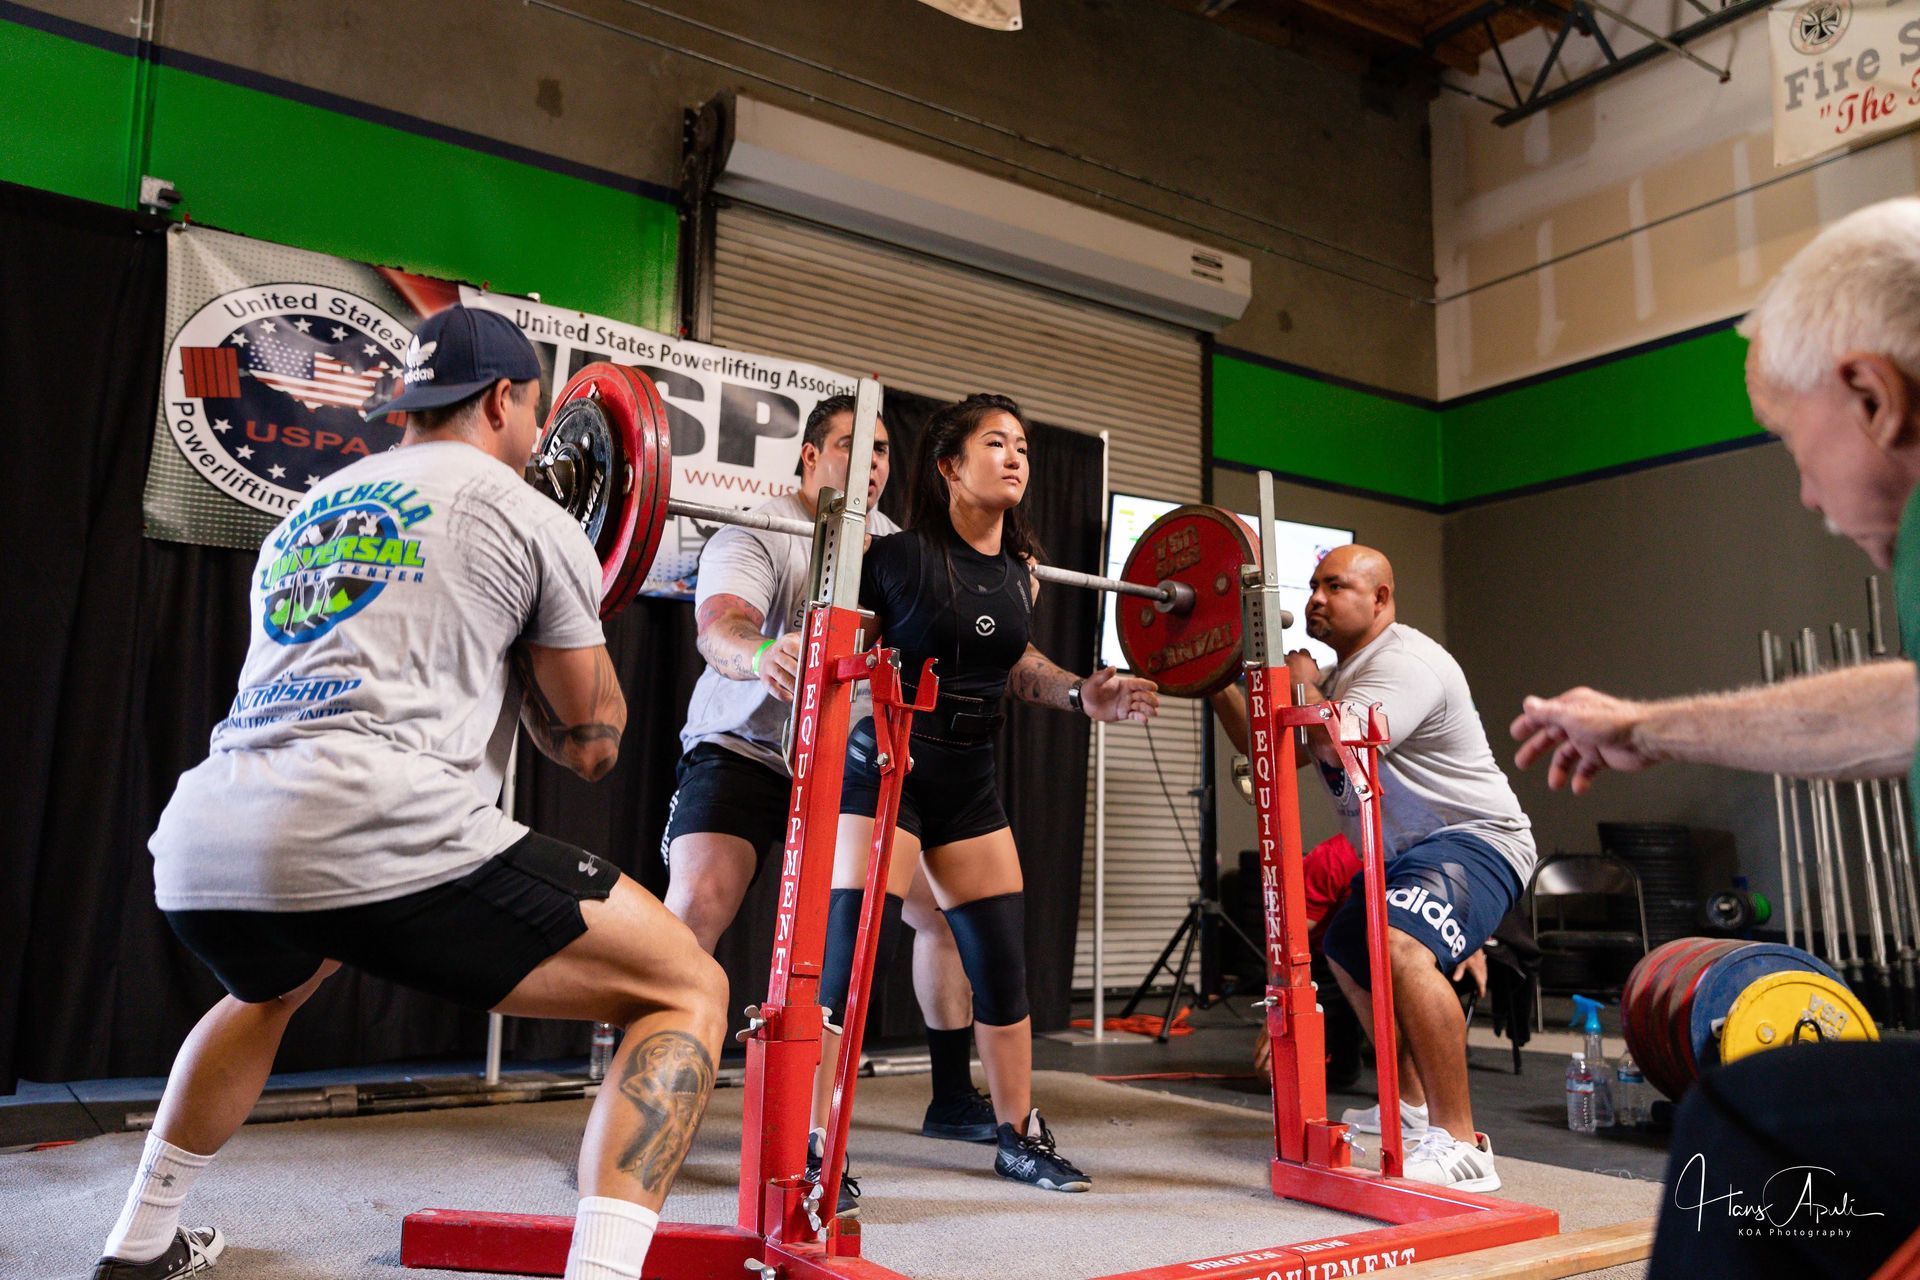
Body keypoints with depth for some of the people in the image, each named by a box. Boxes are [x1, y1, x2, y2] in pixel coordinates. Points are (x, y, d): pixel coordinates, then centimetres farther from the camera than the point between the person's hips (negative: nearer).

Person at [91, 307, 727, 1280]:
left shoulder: (301, 517, 27)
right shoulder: (528, 515, 9)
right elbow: (588, 745, 12)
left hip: (200, 848, 8)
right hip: (374, 836, -7)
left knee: (270, 986, 43)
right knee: (687, 991, 2)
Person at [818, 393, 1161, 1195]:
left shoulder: (1021, 572, 5)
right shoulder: (898, 556, -12)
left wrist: (1080, 693, 7)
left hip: (969, 781, 6)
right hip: (885, 768, -6)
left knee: (1003, 963, 9)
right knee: (850, 955, -12)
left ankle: (1019, 1136, 26)